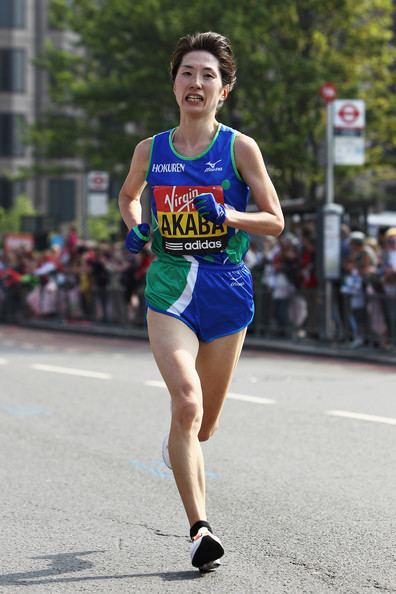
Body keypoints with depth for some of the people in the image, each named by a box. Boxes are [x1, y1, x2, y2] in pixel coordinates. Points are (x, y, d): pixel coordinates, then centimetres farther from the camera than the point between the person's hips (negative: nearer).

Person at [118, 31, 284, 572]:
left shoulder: (240, 148, -1)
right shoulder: (150, 151, 6)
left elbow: (275, 221, 2)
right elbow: (128, 195, 26)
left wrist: (230, 215, -17)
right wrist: (134, 229, 6)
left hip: (226, 288, 0)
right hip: (169, 288, 0)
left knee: (203, 425, 10)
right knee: (187, 403, -21)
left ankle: (180, 448, 49)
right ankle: (200, 530, -17)